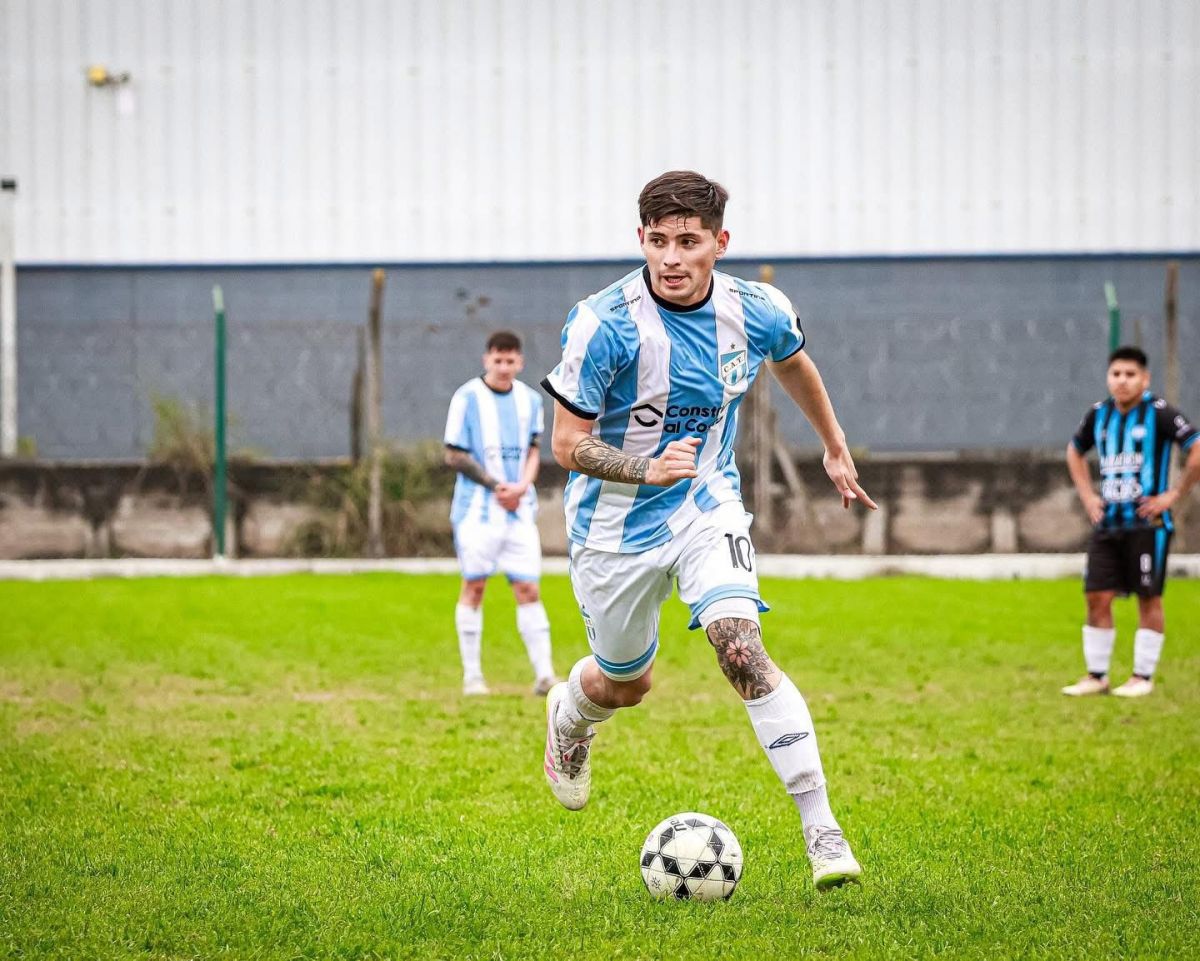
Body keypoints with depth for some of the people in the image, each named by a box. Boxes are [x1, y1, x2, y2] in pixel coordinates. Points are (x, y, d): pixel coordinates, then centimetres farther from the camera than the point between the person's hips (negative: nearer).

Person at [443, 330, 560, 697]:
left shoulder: (530, 399, 8)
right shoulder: (467, 398, -6)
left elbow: (532, 452, 14)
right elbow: (454, 456, -6)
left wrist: (521, 486, -6)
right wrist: (497, 486, -11)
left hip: (519, 511, 3)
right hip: (477, 511, -3)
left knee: (528, 588, -2)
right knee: (474, 587, 1)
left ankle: (544, 674, -3)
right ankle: (471, 674, 8)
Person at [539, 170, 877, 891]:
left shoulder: (756, 312, -12)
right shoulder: (605, 324, -24)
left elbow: (794, 363, 13)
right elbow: (568, 443, -18)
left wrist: (836, 448, 24)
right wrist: (647, 468, -36)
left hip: (708, 507, 1)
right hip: (617, 525, -1)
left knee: (741, 647, -21)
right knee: (626, 683, 15)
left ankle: (822, 828, -21)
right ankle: (568, 718, 54)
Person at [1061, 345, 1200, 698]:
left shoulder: (1158, 413, -11)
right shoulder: (1099, 414, 7)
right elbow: (1075, 451, 26)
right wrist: (1087, 495, 14)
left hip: (1147, 523, -5)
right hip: (1107, 522, 5)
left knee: (1148, 599, 1)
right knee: (1097, 598, 3)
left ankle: (1143, 677, 9)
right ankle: (1096, 675, 12)